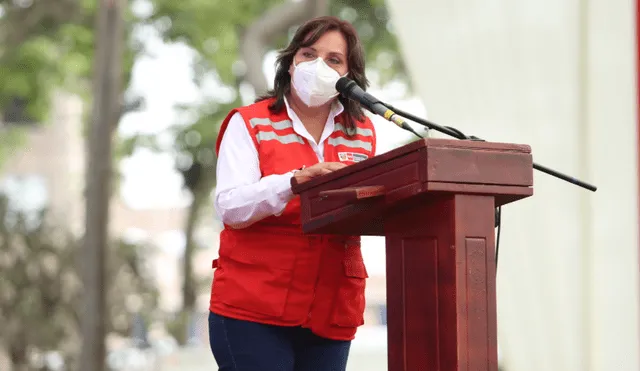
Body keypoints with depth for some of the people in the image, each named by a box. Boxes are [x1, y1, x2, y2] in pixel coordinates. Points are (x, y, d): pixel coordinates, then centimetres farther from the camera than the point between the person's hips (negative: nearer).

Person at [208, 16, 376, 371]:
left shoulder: (363, 133, 13)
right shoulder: (250, 124, 1)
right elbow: (231, 208, -12)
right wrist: (297, 180, -26)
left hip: (331, 312, 4)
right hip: (254, 308, -4)